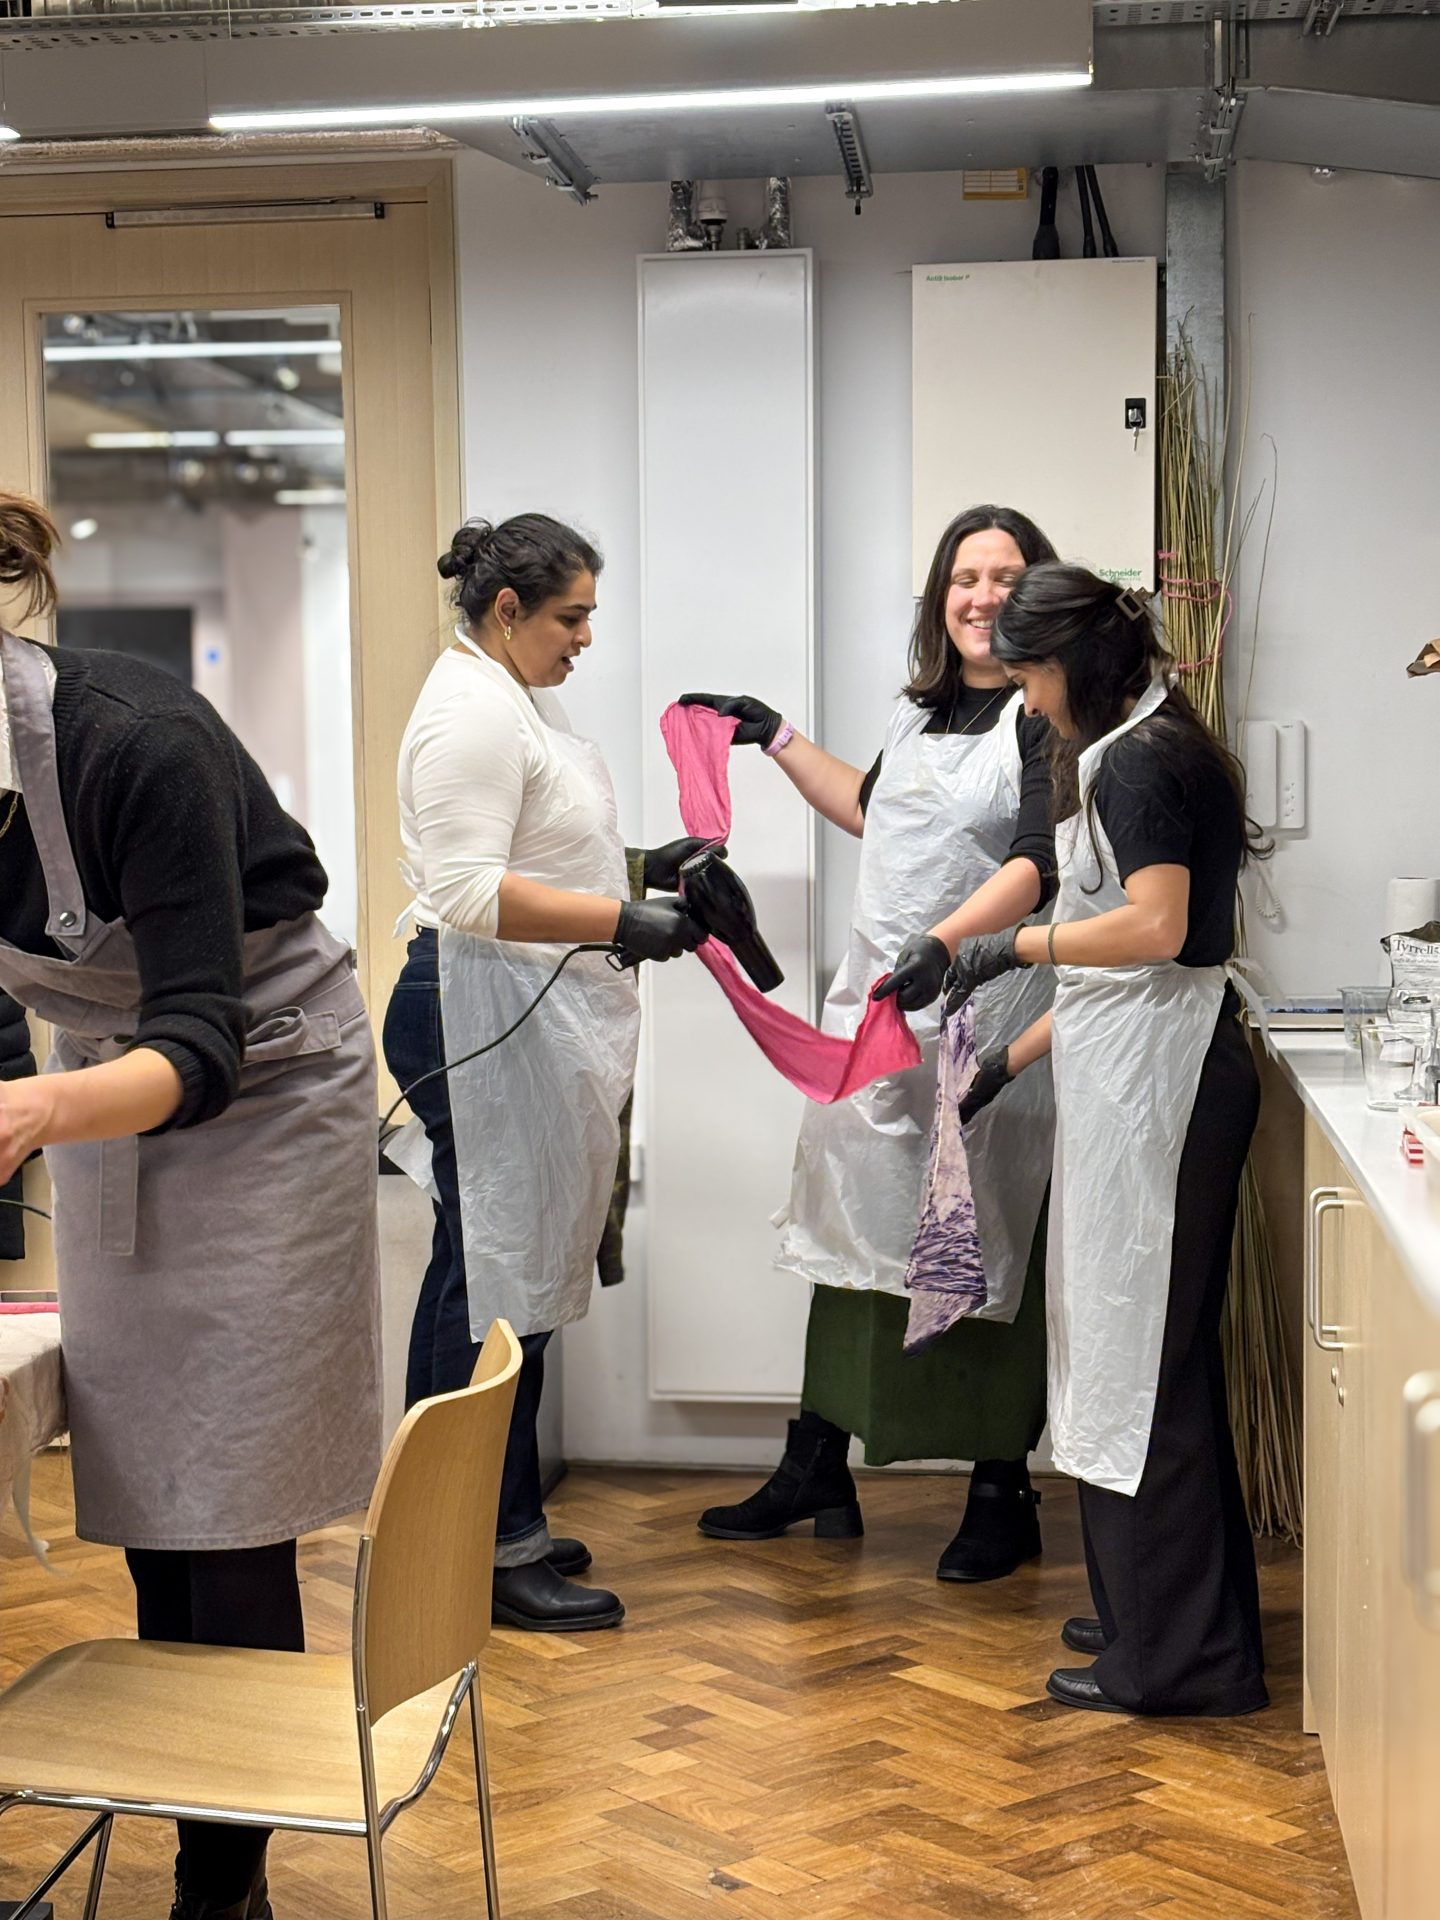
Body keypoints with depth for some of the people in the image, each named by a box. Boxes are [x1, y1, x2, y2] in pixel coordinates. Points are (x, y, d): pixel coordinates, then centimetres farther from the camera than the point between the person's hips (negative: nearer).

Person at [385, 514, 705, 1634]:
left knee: (490, 1268, 14)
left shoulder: (514, 698, 19)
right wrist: (621, 922, -28)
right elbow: (470, 891, -24)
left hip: (529, 1023, 11)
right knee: (499, 1271, -7)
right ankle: (495, 1551, 0)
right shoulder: (472, 714, -15)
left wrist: (636, 869, 17)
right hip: (484, 1019, -11)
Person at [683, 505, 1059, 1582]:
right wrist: (777, 739, 36)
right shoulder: (920, 708, 14)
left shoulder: (1046, 718, -9)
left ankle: (1003, 1497, 13)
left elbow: (1038, 863, -21)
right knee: (852, 1226, 10)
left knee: (989, 1251, 1)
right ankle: (817, 1470, 20)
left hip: (986, 1018, -7)